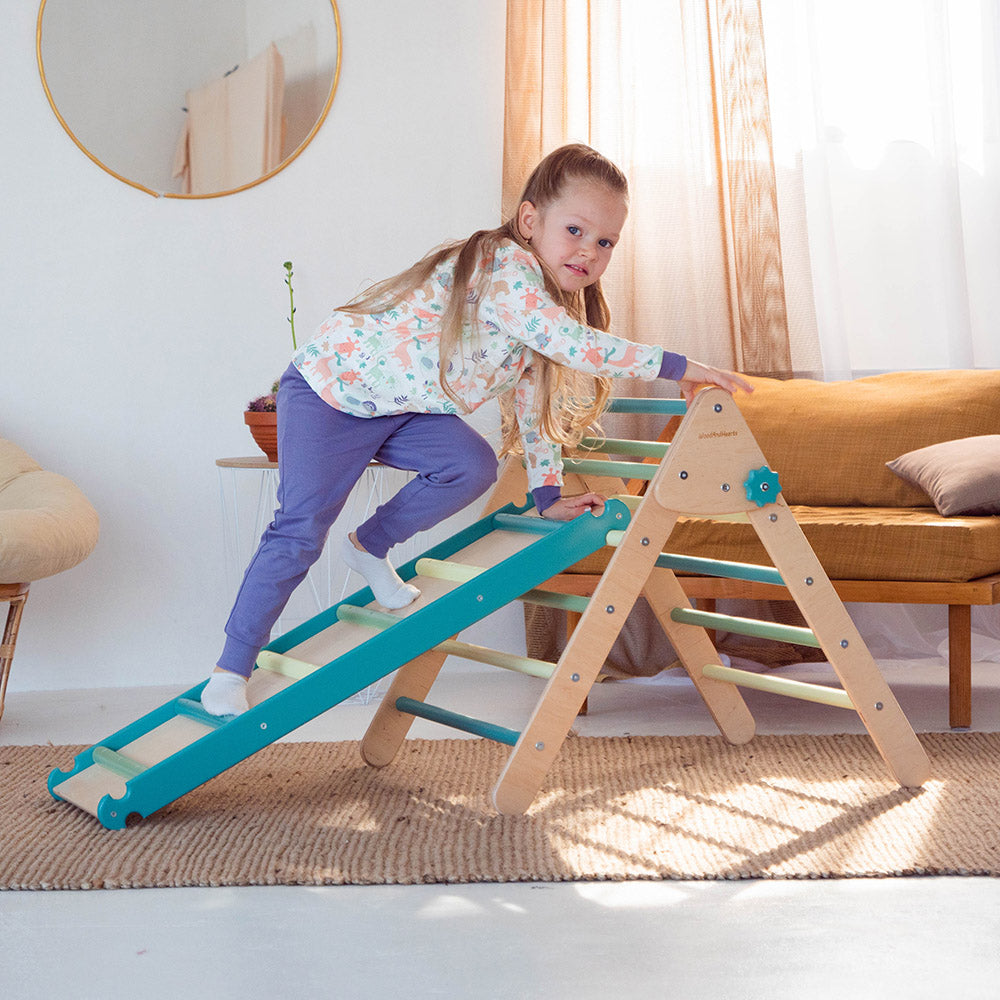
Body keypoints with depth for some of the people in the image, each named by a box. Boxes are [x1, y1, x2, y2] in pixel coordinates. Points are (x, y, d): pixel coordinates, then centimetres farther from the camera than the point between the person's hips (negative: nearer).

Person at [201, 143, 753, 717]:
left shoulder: (556, 299, 2)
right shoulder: (503, 266, -27)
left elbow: (535, 397, 11)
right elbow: (570, 343, -40)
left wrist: (548, 493, 7)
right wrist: (674, 366, -39)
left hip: (402, 409, 8)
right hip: (331, 389, -8)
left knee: (474, 467, -14)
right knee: (301, 531, -13)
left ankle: (371, 548, 9)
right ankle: (232, 670, -2)